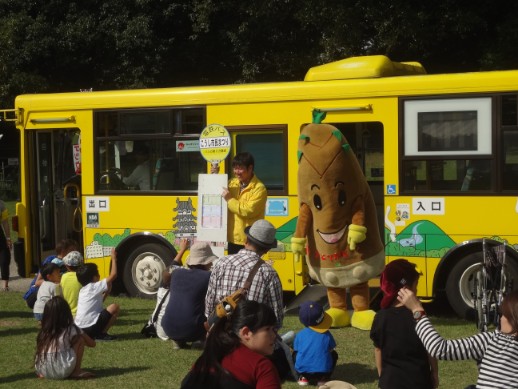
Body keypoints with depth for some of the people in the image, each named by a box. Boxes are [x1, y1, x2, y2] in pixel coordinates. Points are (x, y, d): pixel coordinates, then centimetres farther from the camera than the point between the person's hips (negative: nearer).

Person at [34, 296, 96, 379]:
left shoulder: (44, 331, 12)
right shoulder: (71, 329, 1)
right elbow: (92, 343, 12)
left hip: (42, 372, 5)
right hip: (62, 371, -5)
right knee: (80, 338, 10)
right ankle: (77, 371, 10)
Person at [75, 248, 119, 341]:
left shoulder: (83, 290, 18)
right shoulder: (95, 287, -6)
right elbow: (113, 275, -8)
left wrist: (106, 293, 18)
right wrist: (114, 259, 2)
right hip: (91, 328, -8)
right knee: (115, 307, -5)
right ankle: (101, 334, -5)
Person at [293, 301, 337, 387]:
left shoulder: (300, 334, 4)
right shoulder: (326, 334, 2)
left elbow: (296, 350, 13)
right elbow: (331, 350, 11)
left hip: (302, 370, 1)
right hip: (323, 371, -1)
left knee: (295, 354, 32)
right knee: (334, 355, 28)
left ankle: (303, 377, 14)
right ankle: (323, 379, 10)